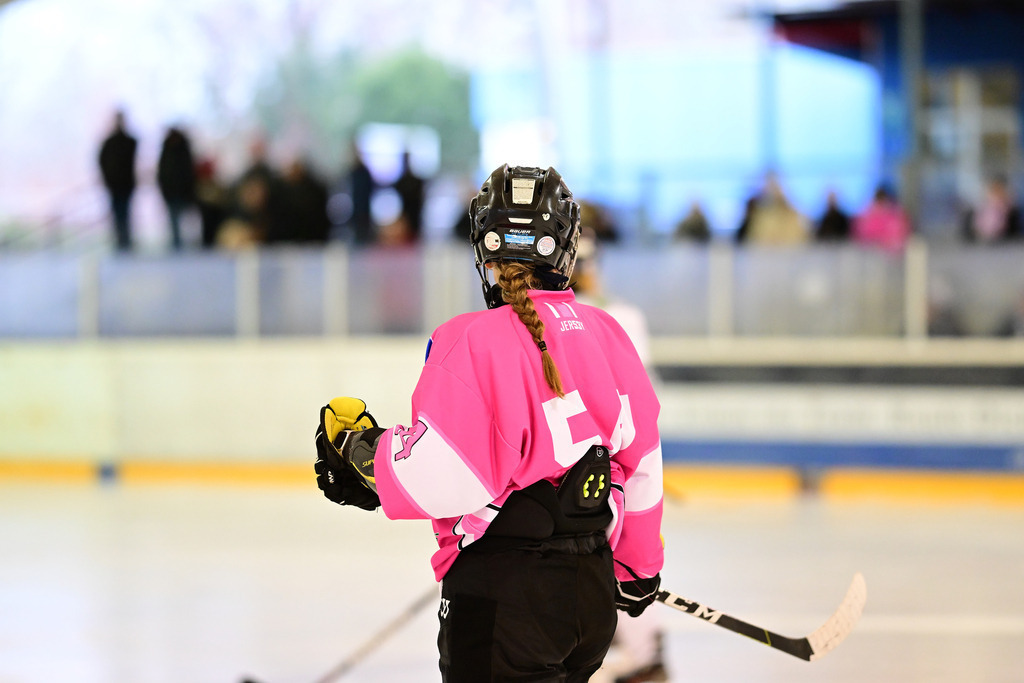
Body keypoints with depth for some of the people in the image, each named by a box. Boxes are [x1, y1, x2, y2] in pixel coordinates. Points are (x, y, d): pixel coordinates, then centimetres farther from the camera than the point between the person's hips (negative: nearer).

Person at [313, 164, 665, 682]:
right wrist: (638, 568, 27)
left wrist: (359, 447, -3)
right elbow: (641, 462, 13)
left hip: (503, 594, -7)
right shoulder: (605, 334, 5)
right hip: (592, 591, 7)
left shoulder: (473, 343, -16)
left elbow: (439, 478, -22)